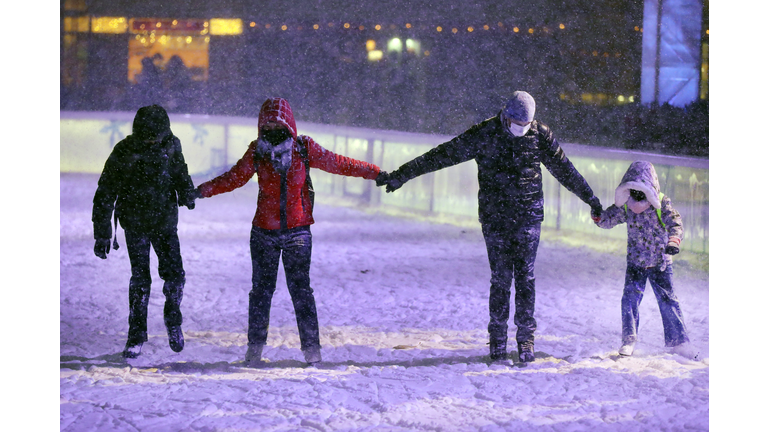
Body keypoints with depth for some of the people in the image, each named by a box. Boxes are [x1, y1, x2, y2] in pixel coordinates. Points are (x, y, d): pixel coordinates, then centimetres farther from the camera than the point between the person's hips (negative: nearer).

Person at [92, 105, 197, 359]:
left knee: (174, 275, -6)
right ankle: (136, 336, 9)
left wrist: (187, 193, -6)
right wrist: (102, 235, -11)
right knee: (140, 280, -4)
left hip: (165, 223, 2)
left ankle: (173, 320, 21)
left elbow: (180, 173, 12)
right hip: (135, 225, -2)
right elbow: (105, 195, -10)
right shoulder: (123, 153, -16)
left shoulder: (171, 146, -9)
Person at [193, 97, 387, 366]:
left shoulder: (304, 149, -2)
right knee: (261, 288, 7)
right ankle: (255, 346, 16)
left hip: (297, 231, -1)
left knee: (300, 288, -1)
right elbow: (234, 178, 8)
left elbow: (337, 164, 4)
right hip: (264, 233, 1)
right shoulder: (256, 153, 0)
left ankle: (311, 347, 6)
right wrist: (202, 191, -1)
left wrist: (374, 173, 3)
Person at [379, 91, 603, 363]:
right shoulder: (483, 135, -6)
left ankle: (526, 337, 6)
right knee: (500, 278, -2)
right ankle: (497, 340, 7)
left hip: (529, 217, 1)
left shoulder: (540, 135, 1)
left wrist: (592, 200, 19)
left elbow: (564, 170, 12)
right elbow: (443, 155, -4)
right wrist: (401, 175, -4)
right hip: (495, 218, -1)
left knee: (525, 276, -2)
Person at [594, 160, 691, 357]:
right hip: (635, 262, 2)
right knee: (630, 298, -9)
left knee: (668, 300, 1)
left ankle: (678, 341, 12)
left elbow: (675, 223, -25)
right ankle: (628, 340, 0)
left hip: (660, 263, -2)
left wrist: (674, 241, -45)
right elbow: (607, 221, 4)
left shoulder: (662, 204, -13)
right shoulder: (625, 206, -4)